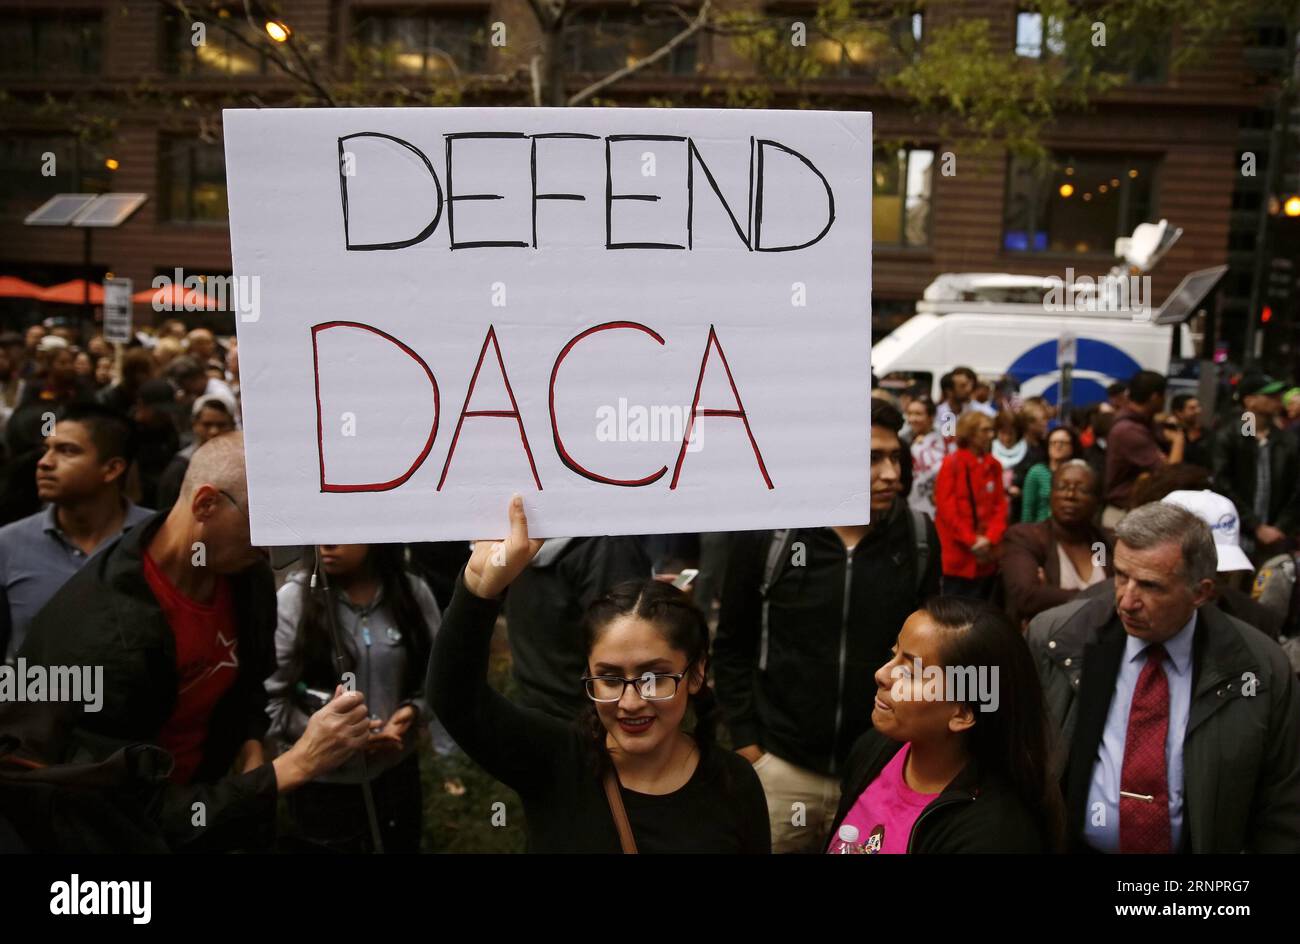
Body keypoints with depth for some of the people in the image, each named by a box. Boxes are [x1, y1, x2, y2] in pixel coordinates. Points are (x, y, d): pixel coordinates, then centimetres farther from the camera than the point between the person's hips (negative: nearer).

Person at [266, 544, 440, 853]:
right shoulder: (293, 598, -14)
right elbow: (269, 699, -14)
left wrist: (414, 712, -16)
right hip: (322, 782, -2)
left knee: (403, 845, 23)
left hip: (397, 771, 3)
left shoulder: (413, 592, -8)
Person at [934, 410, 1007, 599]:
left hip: (986, 555, 5)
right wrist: (971, 541, -15)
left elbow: (1000, 505, 5)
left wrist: (990, 539, -10)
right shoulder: (951, 464, -8)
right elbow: (946, 508, -12)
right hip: (958, 556, -5)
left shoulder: (994, 466, 8)